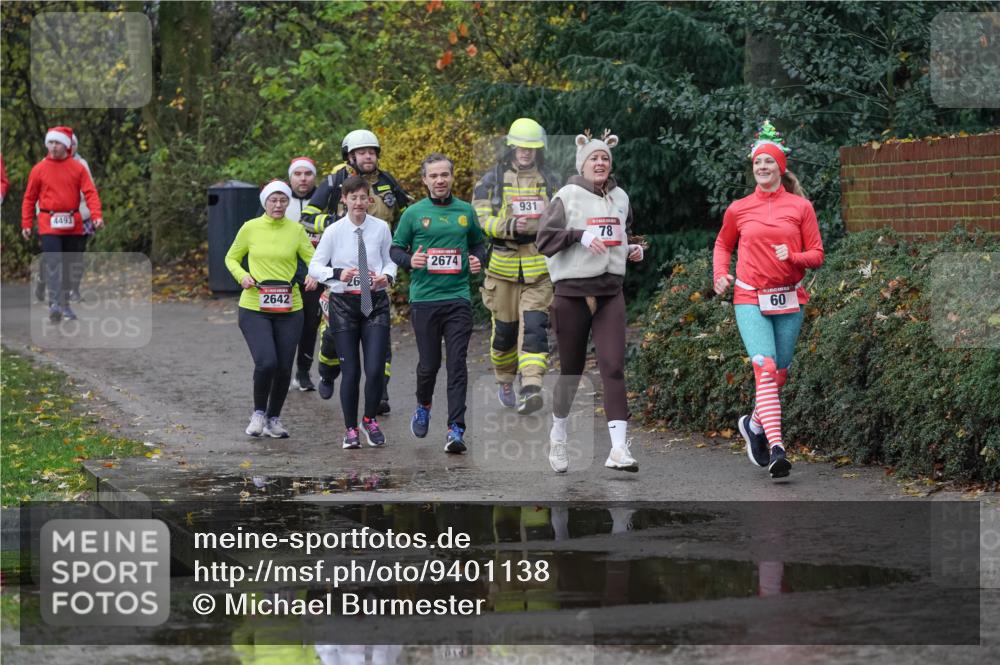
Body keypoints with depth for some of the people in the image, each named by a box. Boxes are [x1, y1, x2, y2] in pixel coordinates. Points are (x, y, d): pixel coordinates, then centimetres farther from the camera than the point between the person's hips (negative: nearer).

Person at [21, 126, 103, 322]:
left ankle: (65, 304, 23)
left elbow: (90, 193, -3)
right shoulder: (39, 169, 3)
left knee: (68, 265, 10)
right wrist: (26, 224, 3)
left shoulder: (78, 168, 3)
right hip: (49, 224, -2)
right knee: (52, 263, -15)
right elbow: (29, 198, 7)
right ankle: (54, 304, -21)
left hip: (73, 225, 2)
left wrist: (96, 215, -17)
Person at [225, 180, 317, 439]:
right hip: (254, 308, -2)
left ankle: (274, 419, 26)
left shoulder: (296, 230, 2)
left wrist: (313, 276, -15)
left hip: (289, 309, 2)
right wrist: (242, 275, -9)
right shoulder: (250, 228, 0)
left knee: (284, 368, 5)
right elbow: (231, 258, 11)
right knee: (266, 362, -18)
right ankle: (258, 413, 6)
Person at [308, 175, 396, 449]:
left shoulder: (381, 228, 0)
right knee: (351, 372, 2)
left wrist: (387, 276, -12)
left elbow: (390, 260, 10)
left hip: (375, 303, 1)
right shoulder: (334, 231, -4)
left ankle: (370, 420, 17)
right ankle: (351, 429, 18)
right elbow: (315, 267, -3)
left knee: (375, 370, -9)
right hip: (343, 302, -1)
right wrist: (338, 274, -21)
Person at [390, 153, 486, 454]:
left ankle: (456, 429, -9)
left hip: (458, 297, 1)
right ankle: (423, 407, 36)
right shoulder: (414, 213, 3)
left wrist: (477, 260, 1)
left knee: (457, 363, -7)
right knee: (429, 362, 5)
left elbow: (478, 242, 22)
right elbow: (395, 249, 7)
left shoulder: (466, 211, 9)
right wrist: (410, 260, -14)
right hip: (424, 298, -1)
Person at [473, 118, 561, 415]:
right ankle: (504, 382, 31)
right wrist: (508, 226, -21)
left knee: (534, 326, -13)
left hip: (539, 268, 0)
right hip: (504, 265, 0)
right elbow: (479, 218, -7)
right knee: (505, 328, 9)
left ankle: (531, 388, -22)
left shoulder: (550, 181, 9)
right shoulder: (492, 180, 2)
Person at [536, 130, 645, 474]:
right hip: (572, 291, -3)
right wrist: (580, 236, -21)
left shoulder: (620, 198, 13)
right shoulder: (567, 196, -3)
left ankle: (619, 448, -18)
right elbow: (544, 239, -9)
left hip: (610, 291, 3)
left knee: (613, 366, -11)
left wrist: (634, 247, 9)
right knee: (571, 369, 7)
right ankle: (558, 436, 30)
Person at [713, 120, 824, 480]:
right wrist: (720, 274, 4)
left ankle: (754, 423, 38)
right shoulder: (738, 209, 6)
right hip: (750, 299, -2)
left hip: (789, 299, 2)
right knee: (765, 368, -17)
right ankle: (776, 449, -26)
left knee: (779, 372, 9)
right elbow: (723, 245, 22)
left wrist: (793, 257, -17)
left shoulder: (800, 206, 3)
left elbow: (817, 254, 4)